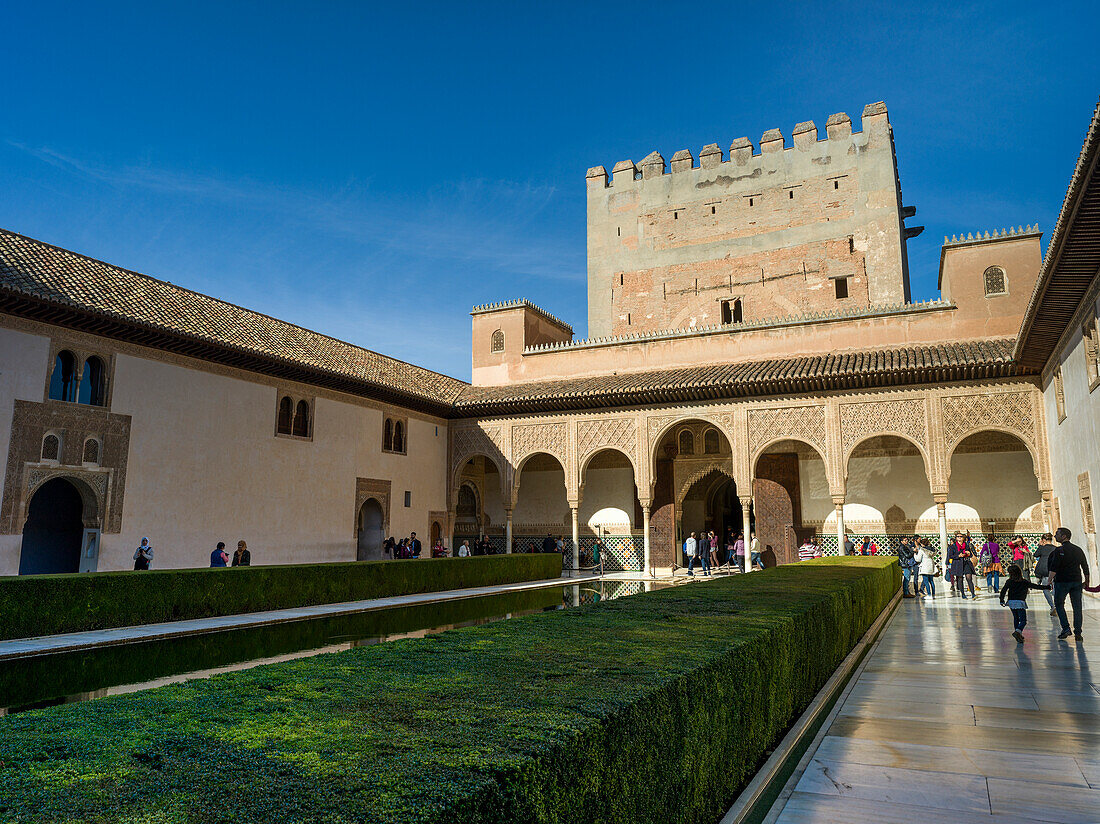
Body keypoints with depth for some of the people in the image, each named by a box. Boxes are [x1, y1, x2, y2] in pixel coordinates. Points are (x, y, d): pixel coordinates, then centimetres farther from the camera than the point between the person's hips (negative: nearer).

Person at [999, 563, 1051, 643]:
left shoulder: (1009, 582, 4)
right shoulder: (1025, 583, 1)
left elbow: (1003, 590, -1)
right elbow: (1036, 586, 8)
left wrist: (1002, 600, 8)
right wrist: (1047, 587, 20)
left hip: (1011, 602, 3)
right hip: (1020, 602, -3)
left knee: (1016, 618, 20)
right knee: (1023, 620, -2)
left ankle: (1019, 635, 21)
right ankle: (1018, 632, -25)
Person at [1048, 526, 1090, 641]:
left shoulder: (1060, 550, -10)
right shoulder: (1078, 549, 10)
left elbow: (1054, 568, -16)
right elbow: (1085, 567, 15)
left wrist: (1049, 581, -12)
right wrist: (1086, 581, 24)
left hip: (1062, 581, -5)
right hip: (1077, 581, 5)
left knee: (1059, 604, 10)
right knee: (1077, 607, 6)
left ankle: (1066, 628, 0)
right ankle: (1078, 633, 5)